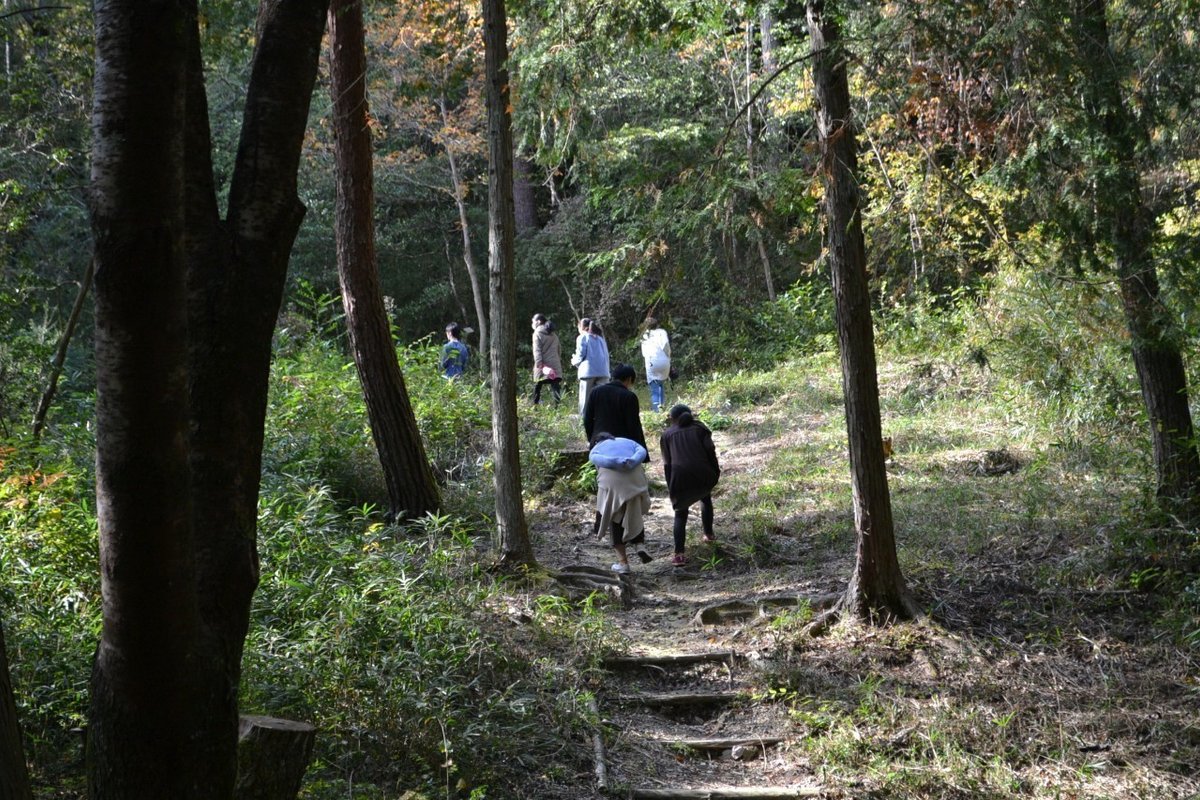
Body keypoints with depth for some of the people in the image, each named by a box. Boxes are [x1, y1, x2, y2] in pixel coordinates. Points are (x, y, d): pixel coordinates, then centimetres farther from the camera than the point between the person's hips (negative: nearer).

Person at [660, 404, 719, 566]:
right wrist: (716, 471, 10)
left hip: (680, 476, -1)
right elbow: (710, 450, 4)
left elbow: (667, 463, 11)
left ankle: (679, 554, -4)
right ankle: (709, 535, 40)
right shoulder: (699, 428, 18)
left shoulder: (667, 434, 18)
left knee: (680, 513, 11)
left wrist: (670, 487, 14)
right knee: (705, 498, 33)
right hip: (703, 474, 1)